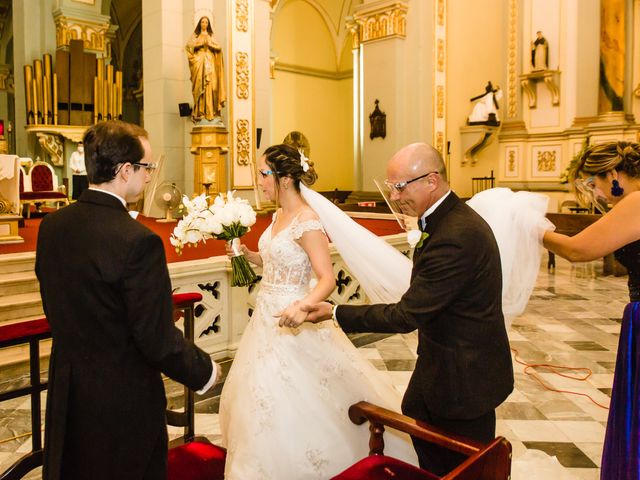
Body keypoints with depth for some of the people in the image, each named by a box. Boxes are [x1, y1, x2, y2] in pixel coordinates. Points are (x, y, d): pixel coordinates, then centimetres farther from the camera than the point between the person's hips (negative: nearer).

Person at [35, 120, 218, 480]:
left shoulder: (51, 226, -4)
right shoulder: (139, 241, -27)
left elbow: (56, 310, 7)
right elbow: (158, 339, -23)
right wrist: (204, 371, -6)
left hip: (66, 393, 7)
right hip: (124, 398, -6)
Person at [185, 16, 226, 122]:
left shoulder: (211, 36, 19)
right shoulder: (195, 35, 15)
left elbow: (218, 48, 6)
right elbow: (189, 45, -1)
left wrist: (209, 42, -6)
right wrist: (201, 43, -6)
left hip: (209, 61, 1)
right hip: (199, 61, -1)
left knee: (210, 84, -9)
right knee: (199, 85, -11)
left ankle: (209, 110, -10)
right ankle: (199, 111, -13)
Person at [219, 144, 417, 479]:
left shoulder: (307, 221, -19)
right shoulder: (278, 216, 7)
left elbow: (327, 279, -24)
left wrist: (302, 306, -41)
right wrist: (247, 254, 4)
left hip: (291, 319, -9)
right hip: (267, 315, 9)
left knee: (297, 403, 1)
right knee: (264, 399, 20)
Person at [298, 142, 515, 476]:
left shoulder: (455, 237, -32)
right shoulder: (450, 217, 0)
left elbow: (406, 315, -28)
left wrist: (334, 313, -23)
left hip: (465, 377, -10)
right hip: (441, 361, 10)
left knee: (466, 468, 11)